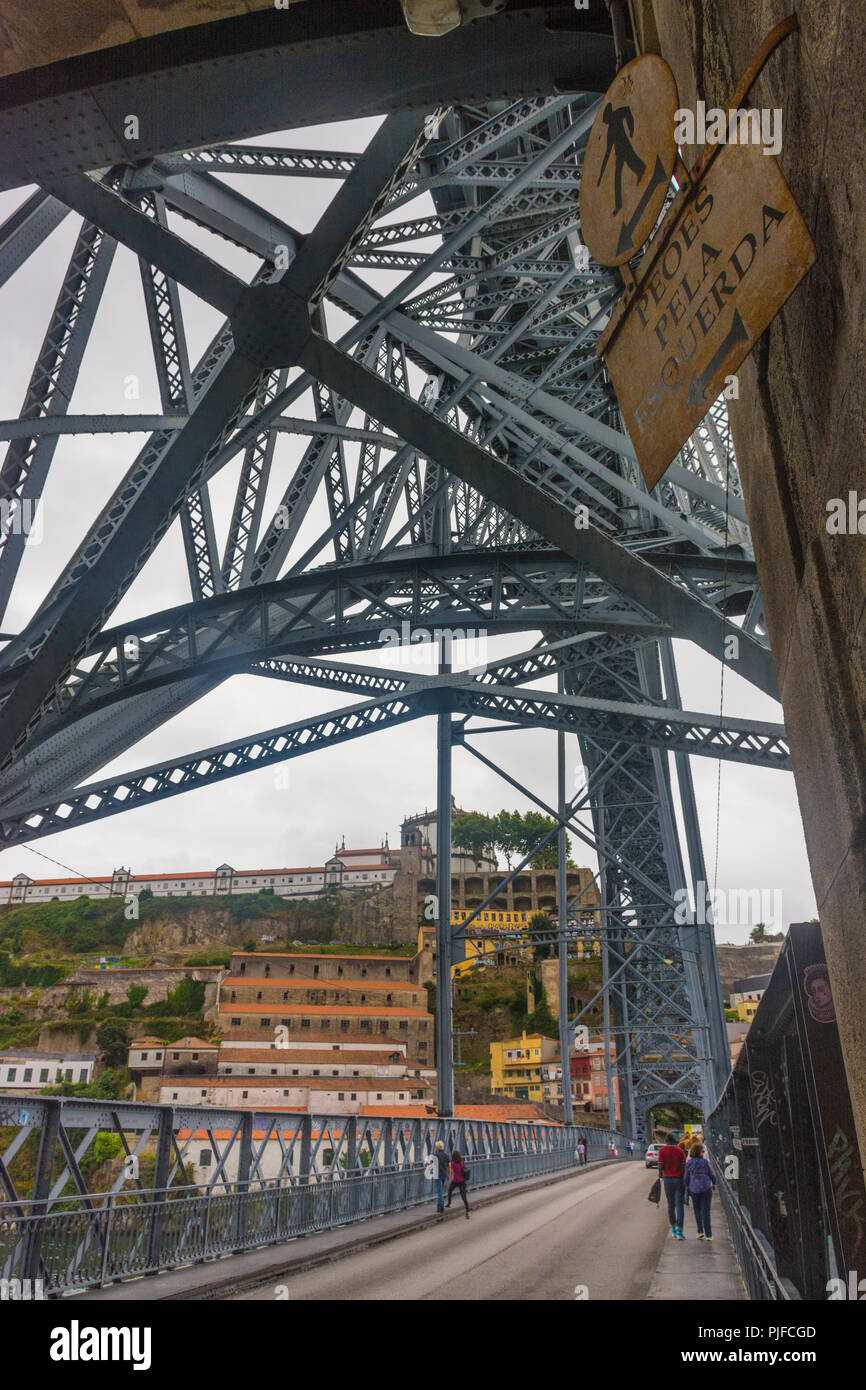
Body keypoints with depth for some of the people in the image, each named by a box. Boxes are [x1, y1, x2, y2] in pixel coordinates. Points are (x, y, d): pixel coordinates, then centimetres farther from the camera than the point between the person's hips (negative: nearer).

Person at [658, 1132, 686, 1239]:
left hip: (667, 1179, 1)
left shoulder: (662, 1150, -1)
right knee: (679, 1204, -1)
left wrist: (660, 1178, 7)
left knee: (670, 1204, 14)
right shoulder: (680, 1151, -2)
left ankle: (673, 1228, 20)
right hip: (678, 1179, -1)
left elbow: (660, 1166, -5)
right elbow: (684, 1167, -3)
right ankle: (679, 1230, -10)